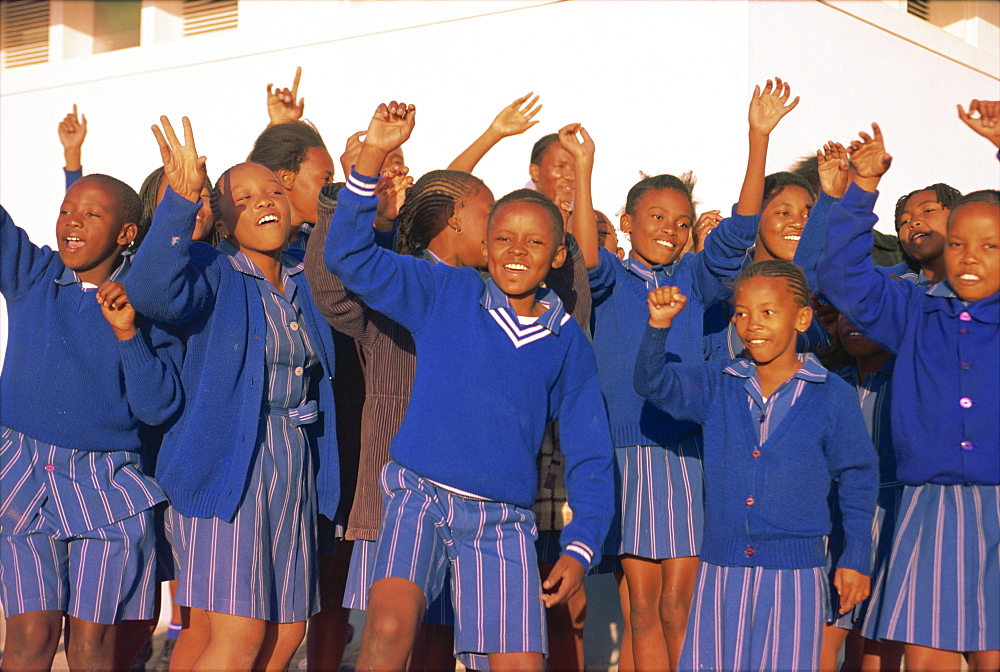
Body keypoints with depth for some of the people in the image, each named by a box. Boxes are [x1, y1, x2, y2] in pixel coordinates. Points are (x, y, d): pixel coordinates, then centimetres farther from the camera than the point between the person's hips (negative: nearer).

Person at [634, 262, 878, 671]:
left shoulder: (832, 397, -1)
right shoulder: (716, 387, 6)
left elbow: (857, 479, 5)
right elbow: (653, 382, -4)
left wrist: (855, 558, 3)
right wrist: (660, 325, -20)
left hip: (794, 575, -2)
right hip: (721, 571, 3)